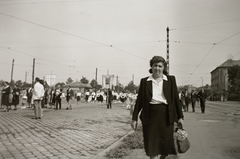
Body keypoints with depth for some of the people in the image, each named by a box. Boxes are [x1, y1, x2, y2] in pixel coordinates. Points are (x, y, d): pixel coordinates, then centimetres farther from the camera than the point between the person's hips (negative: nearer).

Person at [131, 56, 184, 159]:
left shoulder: (171, 80, 6)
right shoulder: (144, 81, 5)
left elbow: (176, 98, 7)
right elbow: (139, 100, 6)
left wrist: (180, 116, 5)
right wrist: (134, 118, 5)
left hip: (166, 115, 1)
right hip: (150, 115, 0)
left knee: (166, 143, 9)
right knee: (152, 144, 3)